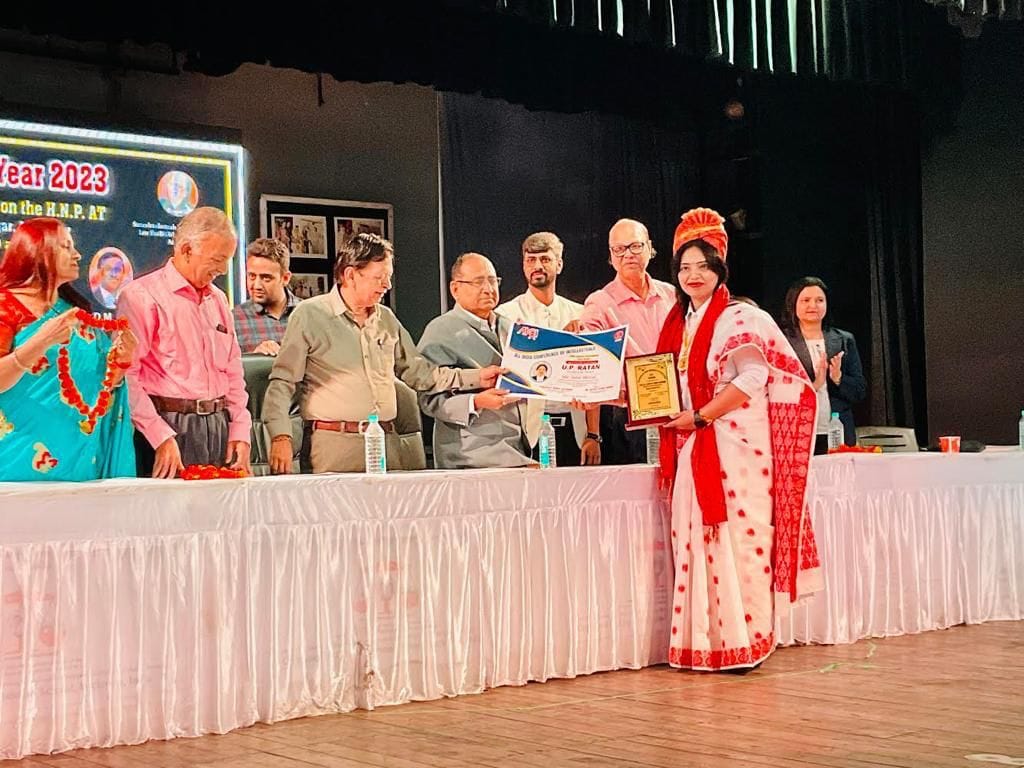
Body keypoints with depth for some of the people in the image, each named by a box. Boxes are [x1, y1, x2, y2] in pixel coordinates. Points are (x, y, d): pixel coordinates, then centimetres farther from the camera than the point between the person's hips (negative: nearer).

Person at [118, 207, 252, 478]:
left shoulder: (218, 299, 17)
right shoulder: (141, 296, -6)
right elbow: (126, 377, -14)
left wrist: (240, 431, 9)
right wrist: (161, 437, -18)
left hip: (218, 426, 6)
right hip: (168, 425, -6)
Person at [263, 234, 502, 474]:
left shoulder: (386, 319, 18)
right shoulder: (310, 315, 0)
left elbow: (417, 371, 20)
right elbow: (282, 382, -2)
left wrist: (477, 378, 11)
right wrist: (281, 436, -15)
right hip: (334, 444, -5)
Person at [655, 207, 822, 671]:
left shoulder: (739, 319, -4)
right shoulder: (678, 324, 17)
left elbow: (750, 379, -14)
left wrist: (700, 417, -16)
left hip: (735, 447, -7)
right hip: (693, 451, 7)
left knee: (736, 540, -7)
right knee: (696, 542, 3)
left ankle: (742, 642, -1)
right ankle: (704, 643, 8)